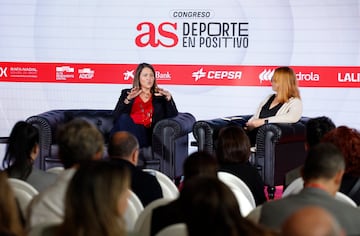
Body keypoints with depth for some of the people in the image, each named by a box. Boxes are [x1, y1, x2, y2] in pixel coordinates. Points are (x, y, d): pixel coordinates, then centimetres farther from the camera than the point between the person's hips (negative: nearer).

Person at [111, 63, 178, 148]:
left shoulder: (160, 96, 21)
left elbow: (172, 116, 6)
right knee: (124, 118, -32)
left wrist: (169, 98, -10)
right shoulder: (127, 93, 21)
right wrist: (128, 99, -11)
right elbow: (116, 116, 4)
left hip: (146, 136, -2)